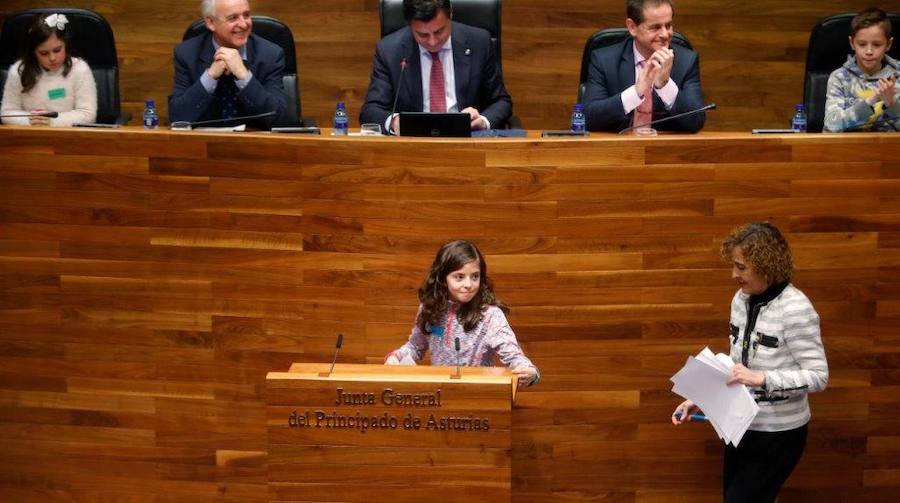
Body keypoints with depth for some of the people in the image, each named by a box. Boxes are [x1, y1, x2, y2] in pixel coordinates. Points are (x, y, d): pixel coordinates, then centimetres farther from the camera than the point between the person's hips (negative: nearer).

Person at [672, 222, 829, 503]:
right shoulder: (741, 300, 2)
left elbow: (818, 377, -20)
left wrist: (760, 379, -30)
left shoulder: (795, 309, -20)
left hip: (778, 434, -7)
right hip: (741, 426, 7)